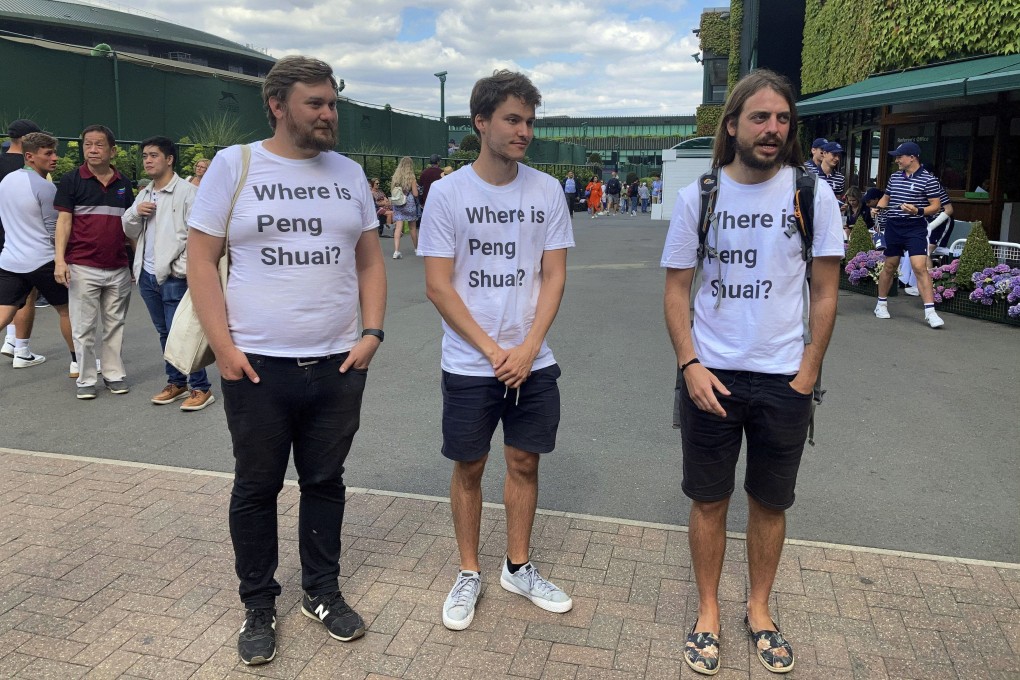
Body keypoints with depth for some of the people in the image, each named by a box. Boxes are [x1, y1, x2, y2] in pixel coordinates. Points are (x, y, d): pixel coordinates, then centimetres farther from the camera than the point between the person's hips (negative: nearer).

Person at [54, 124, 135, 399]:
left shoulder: (124, 183, 9)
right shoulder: (71, 181, -1)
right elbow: (64, 221, -4)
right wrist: (60, 259, -14)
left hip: (119, 269, 3)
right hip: (83, 268, -3)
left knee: (115, 325, 10)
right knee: (84, 328, 2)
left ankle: (114, 374, 20)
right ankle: (86, 379, 12)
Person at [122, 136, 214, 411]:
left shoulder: (187, 191, -9)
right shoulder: (144, 194, 16)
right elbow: (130, 232, 19)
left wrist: (182, 269, -18)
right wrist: (134, 213, -2)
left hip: (174, 277, -8)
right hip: (147, 275, 8)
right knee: (164, 333, 15)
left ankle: (201, 388, 2)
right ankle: (176, 382, 26)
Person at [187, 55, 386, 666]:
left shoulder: (349, 173, 8)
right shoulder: (233, 165, -2)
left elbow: (370, 260, 11)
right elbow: (201, 259, -3)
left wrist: (372, 331, -2)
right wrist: (223, 346, -10)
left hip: (339, 364, 3)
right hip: (257, 365, -2)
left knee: (325, 482, 14)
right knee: (257, 488, 10)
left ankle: (323, 592, 32)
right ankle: (259, 607, 28)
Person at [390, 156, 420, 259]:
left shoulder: (395, 177, -1)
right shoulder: (411, 178, -10)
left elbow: (392, 192, 5)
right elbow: (415, 194, -9)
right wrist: (416, 187, 9)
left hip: (397, 204, 2)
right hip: (410, 204, -2)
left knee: (398, 227, -5)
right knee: (413, 228, 14)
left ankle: (396, 251, -19)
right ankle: (416, 248, 31)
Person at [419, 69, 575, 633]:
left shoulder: (547, 191, 1)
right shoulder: (448, 193, -7)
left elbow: (553, 276, 1)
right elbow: (438, 286, -8)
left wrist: (527, 348, -11)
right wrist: (493, 351, -13)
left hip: (533, 363, 3)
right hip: (469, 365, -2)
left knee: (525, 463, 13)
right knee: (469, 467, 9)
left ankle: (518, 568, 32)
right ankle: (469, 573, 28)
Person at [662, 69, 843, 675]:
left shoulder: (813, 194, -3)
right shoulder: (699, 194, -2)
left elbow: (825, 293, 0)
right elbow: (677, 287, 1)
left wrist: (807, 375, -4)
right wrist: (689, 365, -10)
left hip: (784, 380, 0)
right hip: (710, 375, 0)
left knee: (770, 504, 14)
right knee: (709, 501, 11)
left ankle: (759, 611, 34)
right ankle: (709, 613, 29)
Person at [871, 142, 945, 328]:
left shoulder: (928, 179, -6)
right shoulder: (894, 177, 11)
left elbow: (936, 206, -6)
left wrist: (918, 211, -24)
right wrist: (878, 207, 4)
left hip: (915, 229, -5)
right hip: (893, 227, 5)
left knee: (920, 267, -14)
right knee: (889, 266, 14)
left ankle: (930, 312, -14)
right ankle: (881, 304, 28)